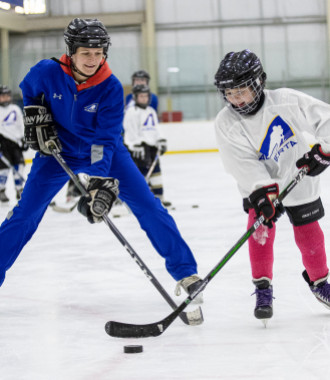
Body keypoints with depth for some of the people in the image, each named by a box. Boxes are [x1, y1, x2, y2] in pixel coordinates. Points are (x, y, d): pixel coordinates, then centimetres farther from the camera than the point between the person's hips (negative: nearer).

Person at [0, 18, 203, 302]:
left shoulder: (111, 88, -24)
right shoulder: (48, 72, -21)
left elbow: (106, 138, -28)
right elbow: (29, 89, 5)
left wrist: (101, 181, -39)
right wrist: (36, 116, -10)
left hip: (105, 153, -1)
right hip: (59, 151, 1)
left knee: (147, 206, -10)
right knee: (25, 214, -7)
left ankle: (185, 271, -1)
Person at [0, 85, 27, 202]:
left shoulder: (15, 109, 10)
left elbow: (21, 125, 17)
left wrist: (23, 140, 11)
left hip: (15, 141, 4)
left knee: (19, 165, 1)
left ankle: (19, 190, 14)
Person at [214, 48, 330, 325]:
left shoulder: (286, 101, -24)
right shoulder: (226, 123, -20)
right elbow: (243, 164, -25)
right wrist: (264, 192, -35)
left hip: (298, 180, 0)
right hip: (259, 185, 0)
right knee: (260, 227, -18)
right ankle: (263, 287, -6)